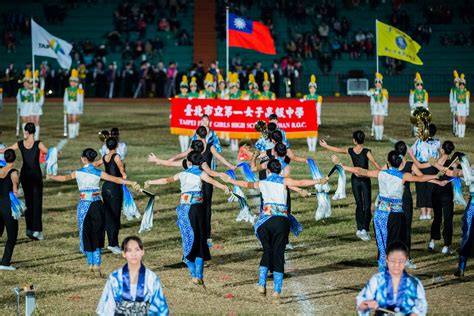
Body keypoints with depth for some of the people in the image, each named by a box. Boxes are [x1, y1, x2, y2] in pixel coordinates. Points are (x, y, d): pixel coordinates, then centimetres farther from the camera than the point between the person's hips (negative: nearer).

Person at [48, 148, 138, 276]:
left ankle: (91, 264, 15)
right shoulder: (99, 173, -3)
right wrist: (132, 183, -9)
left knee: (86, 234, 12)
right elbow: (116, 179, -9)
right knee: (97, 235, 7)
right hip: (97, 204, 0)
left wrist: (51, 177, 29)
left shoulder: (78, 173, -1)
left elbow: (64, 178, 11)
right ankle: (97, 264, -3)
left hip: (84, 205, 0)